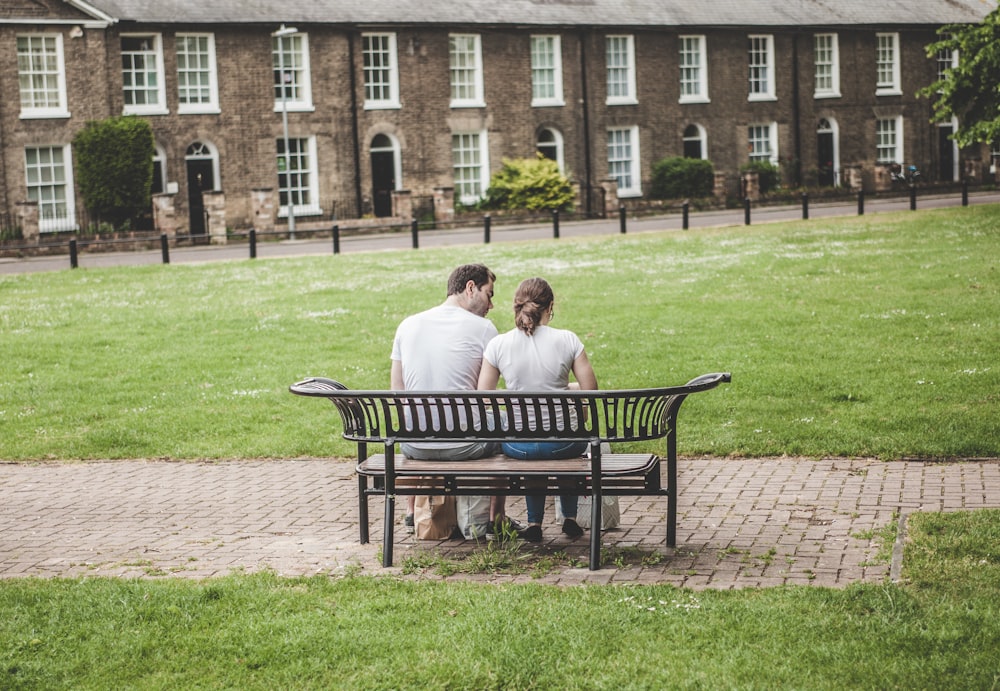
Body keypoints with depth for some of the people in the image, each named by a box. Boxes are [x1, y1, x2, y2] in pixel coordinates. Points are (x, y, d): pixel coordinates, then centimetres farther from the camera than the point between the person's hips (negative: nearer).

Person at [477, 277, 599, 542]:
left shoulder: (498, 345, -6)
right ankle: (570, 518, 41)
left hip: (517, 445, 1)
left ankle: (534, 523, 37)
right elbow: (590, 390, -4)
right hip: (561, 443, -1)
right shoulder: (567, 340, -9)